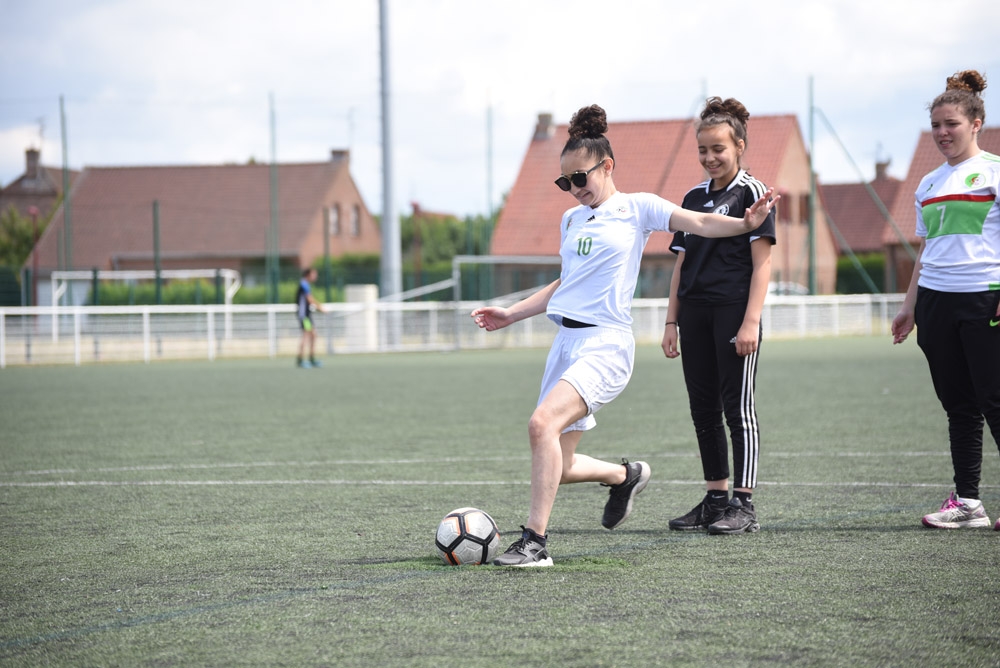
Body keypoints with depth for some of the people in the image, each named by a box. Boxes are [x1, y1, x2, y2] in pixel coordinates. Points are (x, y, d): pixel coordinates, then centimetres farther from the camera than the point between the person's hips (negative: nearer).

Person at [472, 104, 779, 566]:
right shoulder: (571, 220, 19)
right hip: (566, 341, 7)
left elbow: (700, 223, -13)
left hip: (606, 343, -7)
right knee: (558, 468, 4)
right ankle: (626, 475, 33)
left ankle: (535, 541, -24)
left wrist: (745, 224, -31)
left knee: (543, 423, -28)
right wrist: (510, 315, 28)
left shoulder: (636, 208, 0)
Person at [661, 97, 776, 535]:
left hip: (734, 313, -7)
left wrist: (751, 321, -16)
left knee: (738, 408, -6)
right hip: (696, 314, 7)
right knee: (703, 410, 8)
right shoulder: (694, 197, 16)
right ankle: (715, 500, 15)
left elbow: (762, 262, -9)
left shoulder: (752, 193, -3)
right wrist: (671, 322, 12)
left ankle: (744, 507, -4)